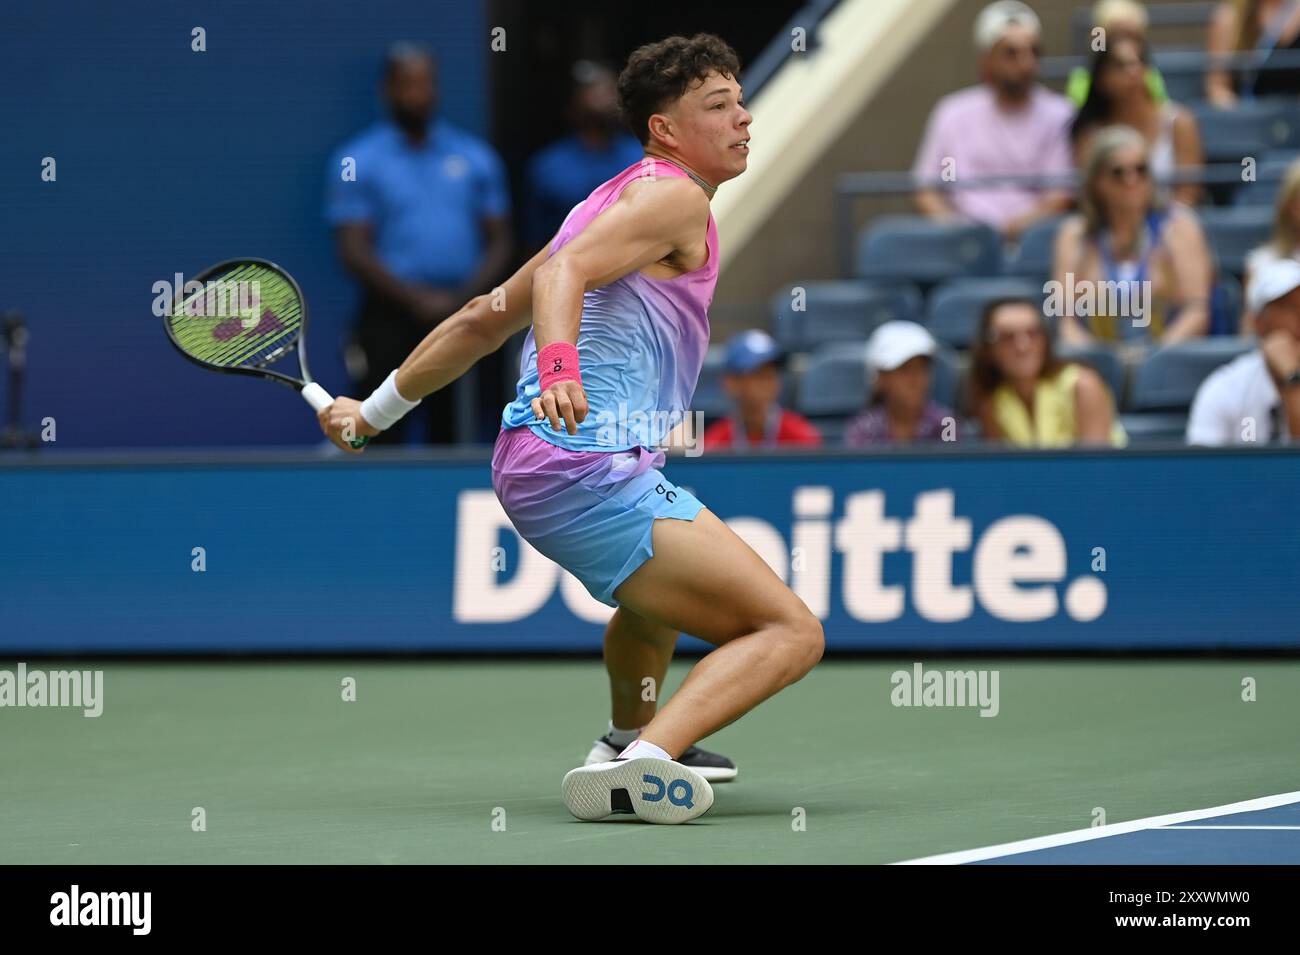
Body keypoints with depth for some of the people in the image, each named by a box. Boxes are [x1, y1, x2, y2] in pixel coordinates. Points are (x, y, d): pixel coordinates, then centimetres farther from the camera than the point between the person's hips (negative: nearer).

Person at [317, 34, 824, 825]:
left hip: (530, 464, 10)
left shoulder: (614, 202, 25)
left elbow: (483, 320, 29)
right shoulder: (675, 197, -4)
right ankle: (648, 761, -35)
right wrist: (559, 368, -41)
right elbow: (563, 271, -22)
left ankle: (629, 738, 50)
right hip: (595, 474, -10)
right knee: (791, 633, -17)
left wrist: (377, 410, 35)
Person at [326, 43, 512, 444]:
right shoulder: (357, 162, 2)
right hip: (391, 318, -3)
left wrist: (466, 296, -8)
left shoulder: (476, 157, 11)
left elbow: (499, 242, 10)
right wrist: (417, 299, -14)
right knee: (383, 440, -8)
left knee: (454, 438, 3)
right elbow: (354, 251, -4)